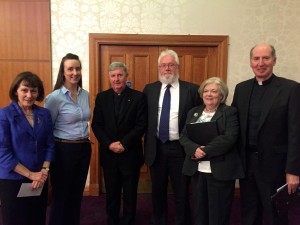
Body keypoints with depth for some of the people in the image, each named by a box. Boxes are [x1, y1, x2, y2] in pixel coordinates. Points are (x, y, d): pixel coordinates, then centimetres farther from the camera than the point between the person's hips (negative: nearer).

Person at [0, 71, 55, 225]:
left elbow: (50, 145, 4)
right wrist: (30, 174, -15)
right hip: (12, 180, -3)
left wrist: (44, 171, -9)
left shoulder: (44, 114, 3)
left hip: (40, 180, 4)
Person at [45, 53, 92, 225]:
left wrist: (85, 140, 15)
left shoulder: (86, 95, 5)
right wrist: (51, 151, -3)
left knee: (77, 194, 17)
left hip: (84, 148, 6)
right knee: (62, 196, 9)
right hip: (64, 150, -5)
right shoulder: (54, 97, -13)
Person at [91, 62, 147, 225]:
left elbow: (141, 125, -8)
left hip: (130, 154, -2)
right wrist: (109, 144, -12)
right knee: (111, 193, 14)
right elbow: (96, 125, 1)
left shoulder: (138, 97, -4)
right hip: (109, 153, 2)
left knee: (130, 194, 11)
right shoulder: (101, 97, 4)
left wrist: (123, 143, -16)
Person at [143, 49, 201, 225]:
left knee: (182, 193, 12)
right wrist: (147, 144, 1)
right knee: (158, 192, 18)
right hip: (156, 148, 3)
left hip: (180, 148, -2)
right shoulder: (150, 89, 5)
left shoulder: (192, 90, -4)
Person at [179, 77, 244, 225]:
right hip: (197, 169, 4)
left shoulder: (230, 112, -2)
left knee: (218, 212, 7)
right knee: (199, 210, 14)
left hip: (221, 170, -4)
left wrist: (205, 150, -20)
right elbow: (183, 136, 4)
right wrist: (195, 149, -16)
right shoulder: (193, 112, 12)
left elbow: (229, 138, -15)